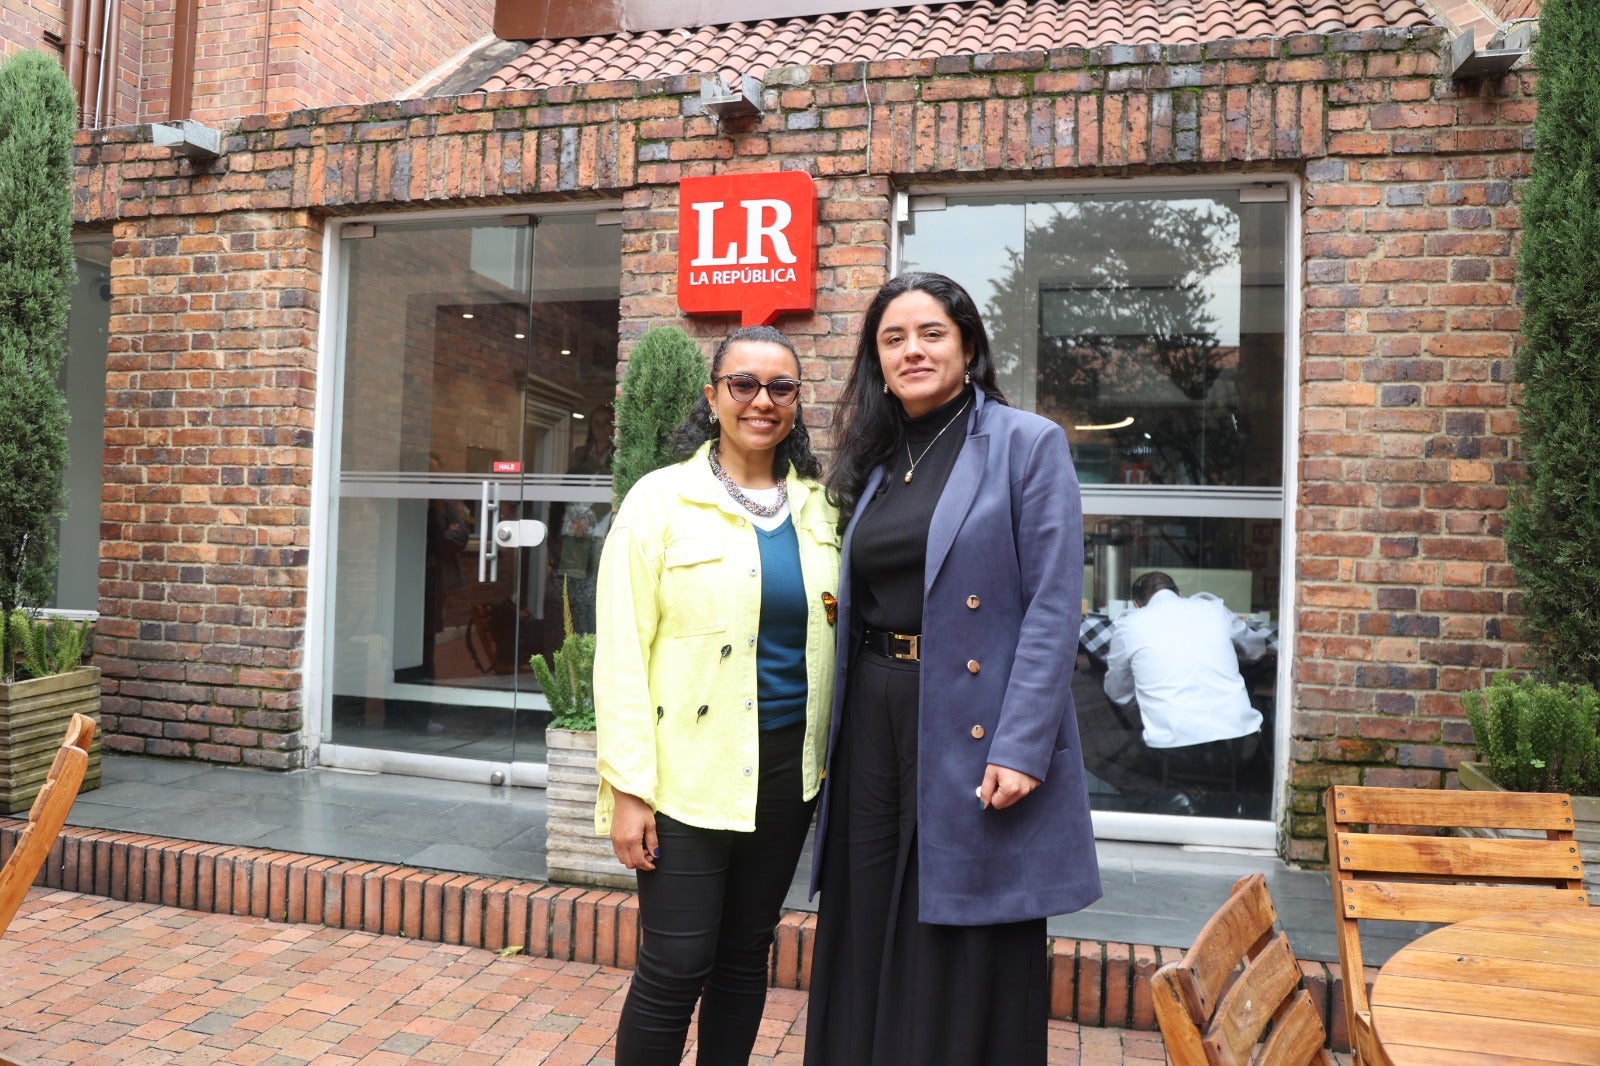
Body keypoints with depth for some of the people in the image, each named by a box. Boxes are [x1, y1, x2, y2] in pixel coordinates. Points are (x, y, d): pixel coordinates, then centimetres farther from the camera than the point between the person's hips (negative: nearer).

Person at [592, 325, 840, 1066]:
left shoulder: (817, 506, 6)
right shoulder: (661, 499, -6)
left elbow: (831, 635, 12)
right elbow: (621, 651, -9)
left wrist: (826, 760, 6)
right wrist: (628, 787, -13)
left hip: (788, 768, 4)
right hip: (688, 773, -4)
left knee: (745, 956, 15)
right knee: (675, 968, 1)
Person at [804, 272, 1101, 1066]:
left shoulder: (1028, 445, -4)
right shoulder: (874, 461, 13)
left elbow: (1053, 608, -11)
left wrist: (1021, 747, -19)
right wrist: (834, 732, 9)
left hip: (971, 728, -5)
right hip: (873, 725, 6)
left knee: (965, 964, 6)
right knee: (867, 936, 15)